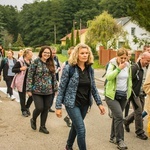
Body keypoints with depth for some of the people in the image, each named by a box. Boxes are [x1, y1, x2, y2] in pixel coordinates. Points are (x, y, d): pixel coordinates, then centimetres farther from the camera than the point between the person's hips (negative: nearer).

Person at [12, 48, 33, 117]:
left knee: (32, 95, 3)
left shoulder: (31, 61, 8)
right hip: (22, 83, -5)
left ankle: (27, 107, 27)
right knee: (22, 97, 5)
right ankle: (23, 110, 21)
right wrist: (21, 69, -22)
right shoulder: (20, 61, -12)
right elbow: (13, 69, -10)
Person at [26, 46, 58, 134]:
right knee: (39, 108, -8)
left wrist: (55, 88, 9)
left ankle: (42, 127, 23)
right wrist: (29, 89, -12)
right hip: (37, 90, -4)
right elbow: (30, 76, -8)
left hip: (48, 91, 4)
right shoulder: (36, 62, -7)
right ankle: (33, 120, 24)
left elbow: (54, 77, 12)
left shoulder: (51, 64, 8)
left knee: (46, 109, 7)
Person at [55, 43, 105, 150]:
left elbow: (93, 88, 10)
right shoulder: (69, 68, -14)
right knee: (81, 129, -10)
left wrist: (99, 103, 6)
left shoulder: (90, 69, 1)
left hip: (85, 104, 6)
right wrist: (58, 106, -12)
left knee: (76, 126, 20)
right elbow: (61, 88, -11)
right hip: (72, 103, -5)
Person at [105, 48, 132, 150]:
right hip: (112, 95, -5)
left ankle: (113, 137, 28)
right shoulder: (112, 64, -9)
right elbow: (108, 77, -24)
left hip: (123, 96, 5)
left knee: (116, 116, 13)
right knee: (119, 116, -15)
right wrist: (119, 68, -29)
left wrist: (129, 93, 14)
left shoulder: (128, 66, 6)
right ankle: (120, 141, -5)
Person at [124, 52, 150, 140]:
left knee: (139, 111, 16)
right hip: (134, 94, -8)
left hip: (140, 94, 8)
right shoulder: (135, 68, -19)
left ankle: (127, 121, 36)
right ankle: (140, 132, 8)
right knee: (138, 112, -4)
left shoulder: (143, 68, 7)